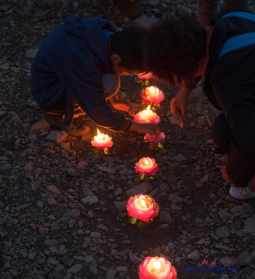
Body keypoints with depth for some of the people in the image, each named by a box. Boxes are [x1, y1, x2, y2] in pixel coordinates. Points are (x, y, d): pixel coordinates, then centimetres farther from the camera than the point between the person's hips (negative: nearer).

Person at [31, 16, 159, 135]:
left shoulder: (105, 36, -15)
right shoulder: (82, 62, -38)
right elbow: (98, 112, -26)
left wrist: (111, 103, 13)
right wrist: (135, 126, -15)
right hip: (49, 94, -7)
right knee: (109, 84, -25)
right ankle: (59, 112, -4)